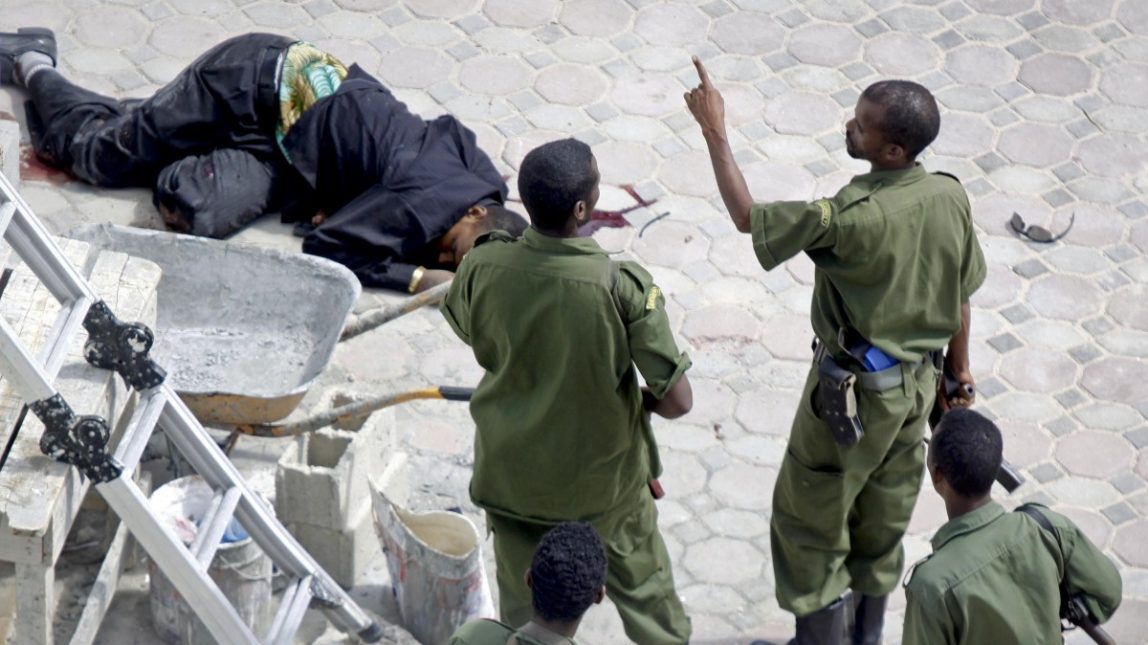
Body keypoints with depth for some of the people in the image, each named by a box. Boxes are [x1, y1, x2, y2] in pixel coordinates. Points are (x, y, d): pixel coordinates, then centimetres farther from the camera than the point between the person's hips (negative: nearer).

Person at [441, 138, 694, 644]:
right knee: (641, 585, 25)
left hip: (510, 477, 2)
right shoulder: (622, 287, -29)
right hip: (603, 477, -2)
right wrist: (637, 399, -3)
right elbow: (677, 402, -24)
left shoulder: (483, 266, -21)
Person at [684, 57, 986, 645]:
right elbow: (960, 296, 2)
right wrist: (959, 371, 17)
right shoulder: (950, 198, -11)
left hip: (854, 391, -7)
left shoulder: (856, 218, -33)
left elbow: (748, 217, -25)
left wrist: (715, 132, -21)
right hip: (916, 384, 7)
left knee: (809, 518, 13)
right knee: (884, 516, 25)